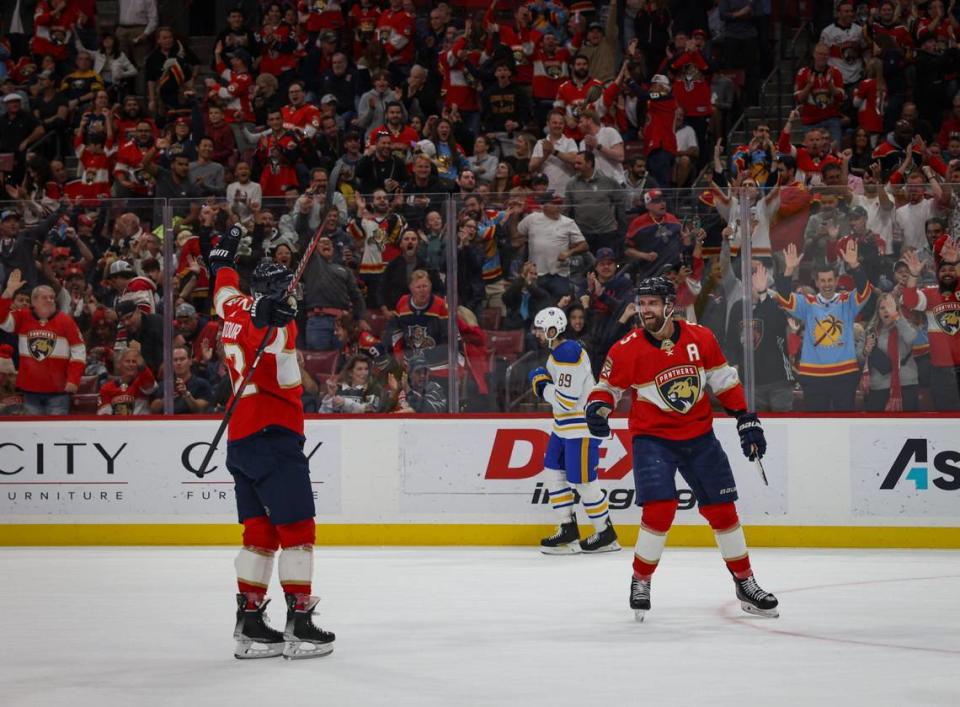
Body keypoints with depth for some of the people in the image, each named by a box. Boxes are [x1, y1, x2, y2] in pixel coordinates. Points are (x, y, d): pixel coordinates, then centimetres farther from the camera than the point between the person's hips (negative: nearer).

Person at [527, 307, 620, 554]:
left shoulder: (569, 355, -24)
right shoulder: (557, 352, 10)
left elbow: (566, 400, -26)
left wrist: (542, 385, -12)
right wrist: (543, 383, 3)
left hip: (583, 426, -11)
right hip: (565, 426, 11)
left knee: (581, 480, -6)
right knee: (555, 471, 12)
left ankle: (606, 535, 6)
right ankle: (568, 531, 17)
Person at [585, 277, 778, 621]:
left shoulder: (701, 338, -5)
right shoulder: (627, 349, -11)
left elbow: (724, 380, 6)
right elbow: (607, 387, -1)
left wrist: (746, 420, 4)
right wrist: (597, 409, -22)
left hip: (699, 437, 3)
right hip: (652, 437, -3)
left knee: (722, 509, 6)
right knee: (660, 508, -19)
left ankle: (746, 584, 20)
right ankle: (640, 581, 1)